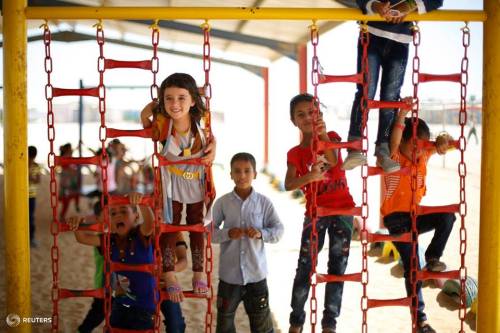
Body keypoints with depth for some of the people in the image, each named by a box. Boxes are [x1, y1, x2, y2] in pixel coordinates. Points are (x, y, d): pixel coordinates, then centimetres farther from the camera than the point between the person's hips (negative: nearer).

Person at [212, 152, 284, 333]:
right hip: (229, 273, 0)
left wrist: (261, 233, -20)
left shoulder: (264, 202, -4)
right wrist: (227, 234, -20)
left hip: (256, 273, 0)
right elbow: (210, 231, -2)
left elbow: (278, 230, -3)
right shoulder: (222, 202, -4)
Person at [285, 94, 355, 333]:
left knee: (337, 266, 4)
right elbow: (288, 185, -13)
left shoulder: (331, 137, 0)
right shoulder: (295, 154, 2)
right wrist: (310, 176, -33)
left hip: (342, 209, 0)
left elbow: (333, 161, -22)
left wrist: (323, 135, -40)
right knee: (305, 267, 0)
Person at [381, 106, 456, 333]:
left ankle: (432, 258, -4)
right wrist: (401, 116, -46)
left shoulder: (423, 155, 2)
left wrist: (443, 140, -25)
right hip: (397, 218, -5)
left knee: (447, 217, -25)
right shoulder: (394, 159, -15)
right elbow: (393, 142, -35)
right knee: (412, 266, -9)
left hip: (415, 214, 5)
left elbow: (443, 144, -1)